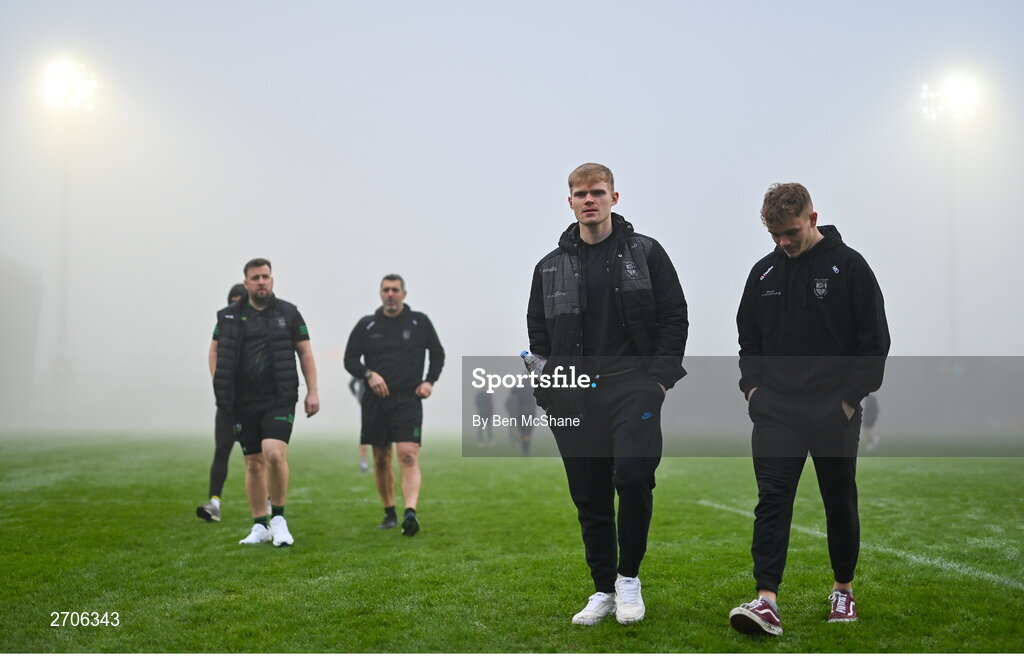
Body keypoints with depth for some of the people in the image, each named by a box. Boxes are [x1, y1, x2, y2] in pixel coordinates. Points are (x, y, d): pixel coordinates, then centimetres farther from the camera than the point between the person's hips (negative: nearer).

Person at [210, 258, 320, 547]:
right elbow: (215, 350, 17)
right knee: (253, 463, 7)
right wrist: (219, 388, 5)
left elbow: (305, 352, 6)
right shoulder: (229, 316, 8)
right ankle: (260, 526, 19)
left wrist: (312, 391, 0)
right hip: (243, 402, 3)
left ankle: (278, 518, -2)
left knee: (274, 454, -20)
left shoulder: (288, 313, 4)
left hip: (279, 399, -2)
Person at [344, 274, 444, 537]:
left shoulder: (420, 322, 6)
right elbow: (350, 359, 6)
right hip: (375, 400, 2)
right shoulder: (366, 325, 7)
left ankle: (410, 514, -26)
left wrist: (429, 381, 2)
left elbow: (438, 354, 16)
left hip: (408, 400, -2)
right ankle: (390, 514, 23)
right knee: (381, 459, 9)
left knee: (409, 456, -17)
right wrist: (368, 374, -13)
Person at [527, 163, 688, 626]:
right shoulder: (550, 267, 12)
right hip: (573, 398, 3)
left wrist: (659, 379, -7)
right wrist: (549, 390, 2)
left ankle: (628, 575, 3)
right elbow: (538, 333, 14)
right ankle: (604, 589, 21)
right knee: (590, 498, 6)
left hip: (633, 385, -3)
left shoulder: (645, 253, 5)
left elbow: (674, 317, 3)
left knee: (633, 476, -19)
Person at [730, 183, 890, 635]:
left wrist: (851, 396, -9)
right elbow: (748, 338, 17)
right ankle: (766, 601, -13)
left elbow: (874, 340, -5)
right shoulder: (764, 272, 8)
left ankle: (843, 589, 29)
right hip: (776, 408, 3)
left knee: (840, 503, 11)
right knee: (772, 498, -9)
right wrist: (752, 386, 3)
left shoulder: (849, 266, -5)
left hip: (834, 409, -2)